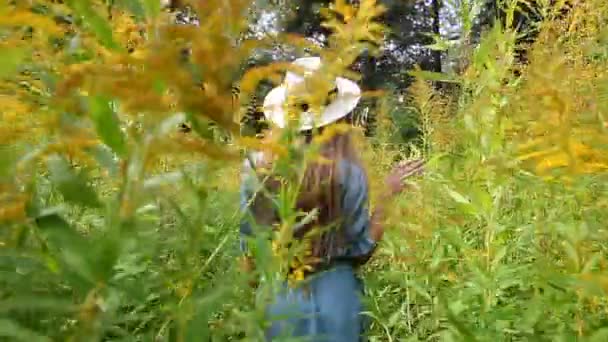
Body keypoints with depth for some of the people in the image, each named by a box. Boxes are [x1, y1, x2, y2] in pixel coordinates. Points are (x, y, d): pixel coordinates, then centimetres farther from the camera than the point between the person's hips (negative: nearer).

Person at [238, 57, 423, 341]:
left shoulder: (258, 167, -9)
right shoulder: (349, 174, -15)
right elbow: (360, 251, -6)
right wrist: (388, 196, -1)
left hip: (276, 299, 2)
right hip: (333, 298, -2)